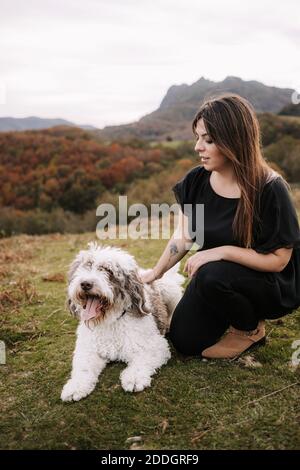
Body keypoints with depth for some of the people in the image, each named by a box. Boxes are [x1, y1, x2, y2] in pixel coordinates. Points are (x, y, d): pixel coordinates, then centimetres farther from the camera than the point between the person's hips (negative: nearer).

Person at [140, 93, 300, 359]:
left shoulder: (270, 189, -24)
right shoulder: (197, 181, -9)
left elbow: (278, 259, -21)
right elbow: (183, 237, 1)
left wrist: (222, 251, -29)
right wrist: (155, 273, -2)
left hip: (272, 286, -5)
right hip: (215, 274, 5)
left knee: (212, 276, -35)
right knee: (185, 342, -2)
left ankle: (251, 329, -3)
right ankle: (236, 312, 22)